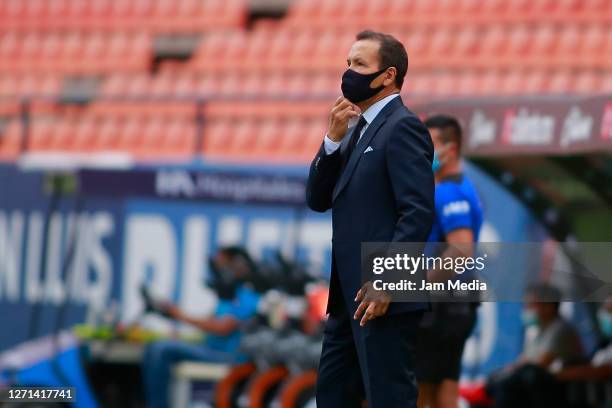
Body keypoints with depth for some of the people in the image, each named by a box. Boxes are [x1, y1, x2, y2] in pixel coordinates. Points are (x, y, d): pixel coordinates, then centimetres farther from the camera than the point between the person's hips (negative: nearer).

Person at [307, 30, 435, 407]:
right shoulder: (357, 130, 17)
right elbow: (319, 200, 12)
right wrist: (333, 139, -1)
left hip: (385, 296, -10)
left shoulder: (402, 127, -11)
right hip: (351, 294, 10)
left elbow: (418, 213, -19)